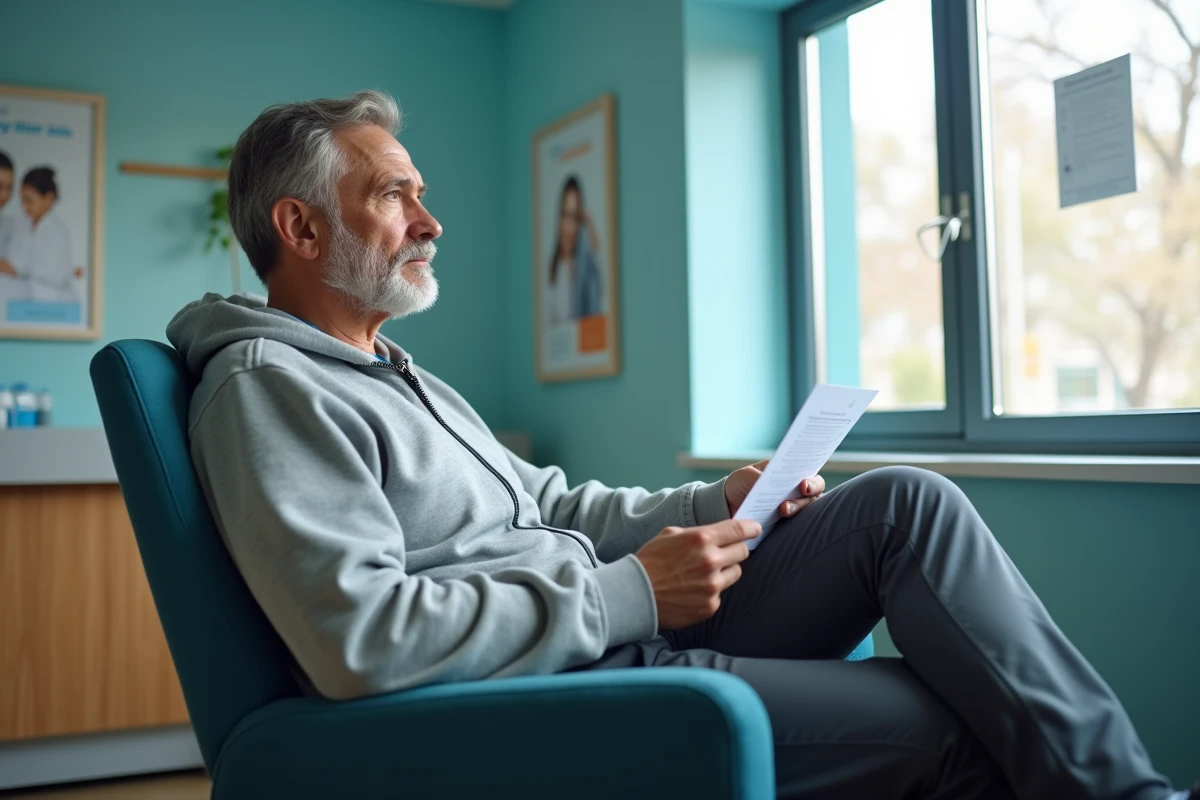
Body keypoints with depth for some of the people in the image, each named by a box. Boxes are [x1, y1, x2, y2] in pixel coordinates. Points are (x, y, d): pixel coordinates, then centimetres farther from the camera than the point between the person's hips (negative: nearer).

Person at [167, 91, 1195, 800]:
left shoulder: (399, 375, 21)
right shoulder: (266, 387, -10)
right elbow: (360, 638, -23)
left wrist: (715, 506, 7)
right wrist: (629, 594, -20)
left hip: (624, 633, 9)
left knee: (907, 502, -4)